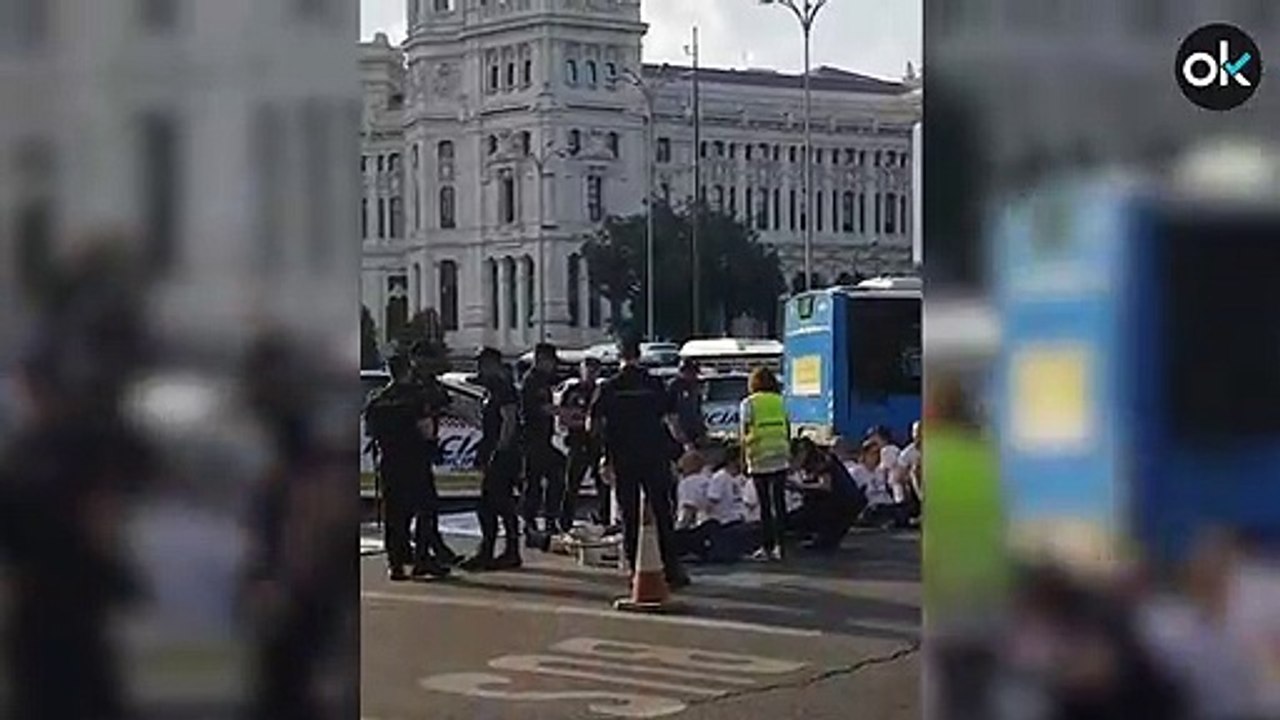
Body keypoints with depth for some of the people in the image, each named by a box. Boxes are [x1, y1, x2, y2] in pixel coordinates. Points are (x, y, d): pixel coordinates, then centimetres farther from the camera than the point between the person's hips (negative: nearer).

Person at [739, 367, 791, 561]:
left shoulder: (749, 403, -2)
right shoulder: (780, 401, 8)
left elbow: (744, 434, -5)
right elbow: (788, 430, 9)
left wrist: (743, 458, 1)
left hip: (759, 459, -3)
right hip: (781, 458, 3)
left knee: (765, 504, 1)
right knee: (779, 501, 7)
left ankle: (766, 547, 3)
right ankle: (779, 545, 7)